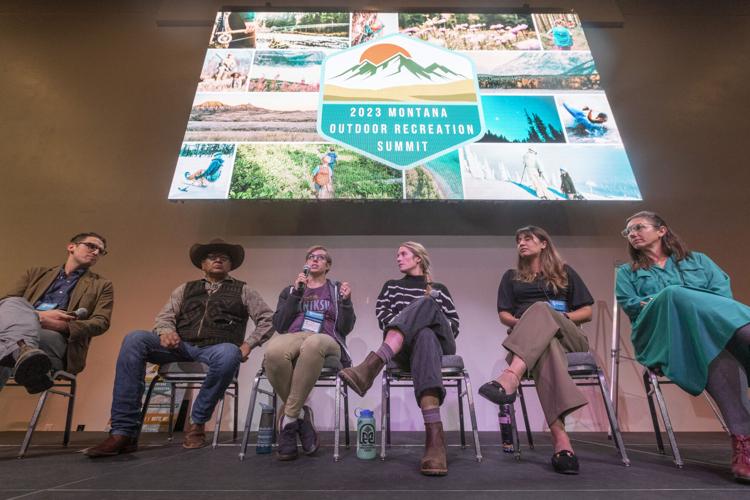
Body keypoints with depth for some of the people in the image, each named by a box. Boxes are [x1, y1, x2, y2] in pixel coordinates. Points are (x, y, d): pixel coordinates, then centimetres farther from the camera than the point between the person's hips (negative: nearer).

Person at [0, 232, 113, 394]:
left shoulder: (102, 285, 18)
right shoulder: (36, 273, 25)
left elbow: (101, 323, 4)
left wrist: (65, 326, -16)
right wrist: (37, 316, -11)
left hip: (59, 340, -2)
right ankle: (24, 351, -51)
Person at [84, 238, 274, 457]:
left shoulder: (242, 290, 15)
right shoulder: (186, 288, 24)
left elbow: (268, 319, 8)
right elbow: (164, 316, 15)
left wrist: (248, 344, -6)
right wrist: (166, 331, -9)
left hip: (215, 349, -3)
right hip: (181, 346, 3)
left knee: (229, 354, -39)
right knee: (135, 339, -22)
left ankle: (197, 422, -16)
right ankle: (124, 432, -21)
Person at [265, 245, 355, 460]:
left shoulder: (337, 290, 20)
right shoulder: (289, 291, 25)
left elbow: (345, 328, 9)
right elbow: (279, 325, 8)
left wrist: (346, 301, -8)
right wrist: (296, 293, 0)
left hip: (325, 341, -1)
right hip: (293, 337, 2)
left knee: (312, 344, -41)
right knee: (273, 351, -37)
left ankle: (288, 419, -25)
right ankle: (301, 415, -15)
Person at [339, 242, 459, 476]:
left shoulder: (438, 289, 23)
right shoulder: (391, 286, 26)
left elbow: (454, 325, 11)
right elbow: (382, 316, 9)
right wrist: (401, 329, -11)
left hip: (438, 343, 0)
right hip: (404, 347, 0)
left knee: (425, 303, -35)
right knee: (423, 334, -39)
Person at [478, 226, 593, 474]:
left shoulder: (565, 272, 22)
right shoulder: (512, 276, 24)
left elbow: (587, 312, 14)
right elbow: (504, 315, 13)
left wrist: (559, 318, -6)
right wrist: (522, 323, -9)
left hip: (569, 337, 0)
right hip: (532, 339, 0)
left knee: (541, 309, -36)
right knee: (545, 345, -40)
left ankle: (509, 379, -62)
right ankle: (561, 440, -55)